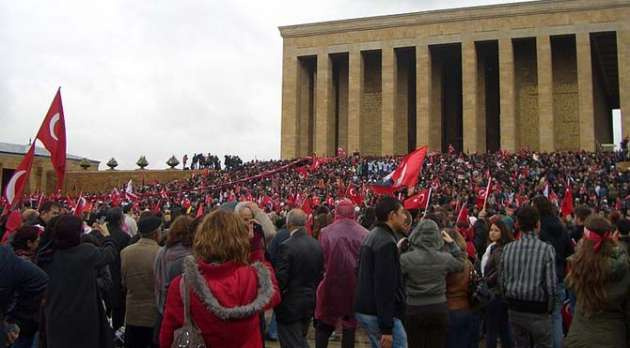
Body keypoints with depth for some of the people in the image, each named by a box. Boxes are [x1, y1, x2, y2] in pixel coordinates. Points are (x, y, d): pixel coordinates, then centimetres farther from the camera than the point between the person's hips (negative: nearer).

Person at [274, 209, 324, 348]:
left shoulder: (287, 246, -20)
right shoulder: (317, 245, 0)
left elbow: (280, 278, -19)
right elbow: (320, 273, 7)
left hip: (290, 305, -7)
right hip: (310, 303, 7)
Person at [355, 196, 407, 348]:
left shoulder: (371, 236, 12)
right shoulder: (386, 242, -19)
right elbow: (384, 286, -23)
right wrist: (387, 328, -23)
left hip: (365, 310, 10)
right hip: (379, 314, -10)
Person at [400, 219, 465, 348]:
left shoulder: (406, 259, -15)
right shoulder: (445, 258, -4)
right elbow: (460, 263, 15)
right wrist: (452, 244, 17)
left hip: (415, 310, -2)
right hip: (439, 308, 2)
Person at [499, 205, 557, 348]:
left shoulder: (507, 248, -3)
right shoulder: (546, 249, -14)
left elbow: (501, 281, 2)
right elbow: (551, 284, -14)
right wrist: (549, 308, 2)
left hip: (514, 310, 4)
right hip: (538, 311, -4)